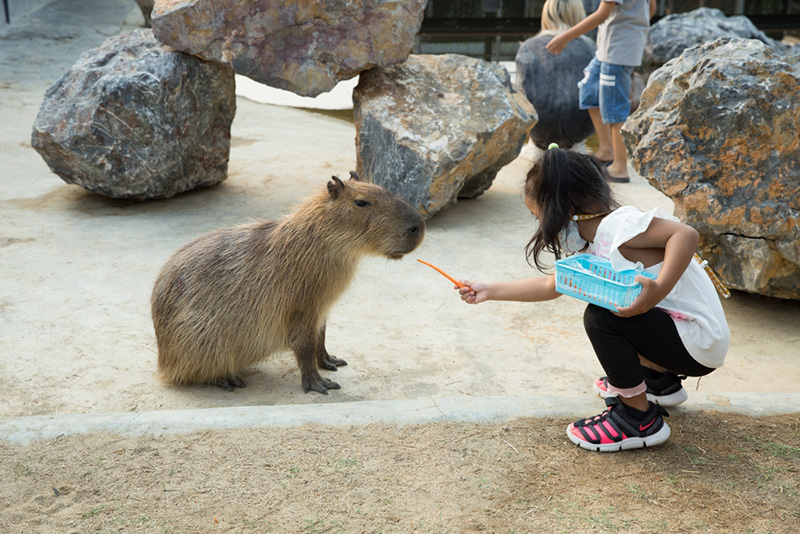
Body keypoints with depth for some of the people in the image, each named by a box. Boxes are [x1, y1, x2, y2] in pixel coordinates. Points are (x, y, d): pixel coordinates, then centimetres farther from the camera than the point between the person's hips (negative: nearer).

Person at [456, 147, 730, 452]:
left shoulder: (619, 223, -20)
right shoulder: (589, 245, 9)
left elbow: (687, 234, -31)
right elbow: (550, 286, 19)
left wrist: (658, 289, -38)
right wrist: (490, 292, 20)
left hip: (699, 343, -10)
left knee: (601, 317, -22)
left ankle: (640, 420, -9)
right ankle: (659, 380, 32)